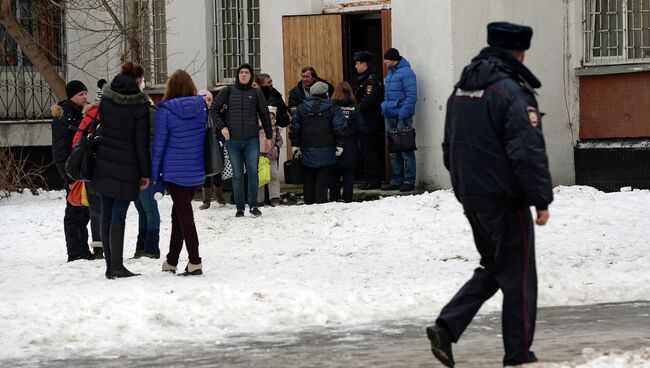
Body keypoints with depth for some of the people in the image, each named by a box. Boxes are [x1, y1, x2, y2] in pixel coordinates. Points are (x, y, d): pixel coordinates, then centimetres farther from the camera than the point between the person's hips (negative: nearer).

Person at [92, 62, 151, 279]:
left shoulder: (106, 97, 3)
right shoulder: (140, 104, -10)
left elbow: (99, 124, 9)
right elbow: (142, 142, -9)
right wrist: (146, 173, -2)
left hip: (103, 165, 5)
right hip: (126, 168, -4)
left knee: (107, 216, 10)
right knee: (118, 217, -5)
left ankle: (110, 266, 13)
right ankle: (117, 267, -8)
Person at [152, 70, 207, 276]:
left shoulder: (166, 110, -10)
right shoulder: (202, 108, 2)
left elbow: (159, 143, -7)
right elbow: (207, 137, 10)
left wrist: (155, 174, 0)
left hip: (175, 171, -5)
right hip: (196, 171, 5)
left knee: (184, 215, -1)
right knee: (179, 214, 15)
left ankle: (195, 262, -7)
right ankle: (172, 261, 21)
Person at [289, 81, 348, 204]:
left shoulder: (301, 109, 3)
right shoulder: (333, 109, -4)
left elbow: (294, 128, 2)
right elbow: (340, 127, -8)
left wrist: (295, 145, 8)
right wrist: (339, 145, -2)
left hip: (307, 150, 2)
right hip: (326, 152, -2)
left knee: (308, 180, 11)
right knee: (322, 180, -1)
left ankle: (309, 202, 12)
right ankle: (320, 202, -9)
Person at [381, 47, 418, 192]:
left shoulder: (406, 73, -11)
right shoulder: (390, 73, 16)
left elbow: (411, 96, -16)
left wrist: (403, 114, -21)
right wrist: (384, 108, 14)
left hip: (402, 116, -9)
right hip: (390, 117, 9)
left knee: (405, 150, -5)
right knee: (393, 152, 11)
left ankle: (409, 181, -2)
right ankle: (396, 180, 17)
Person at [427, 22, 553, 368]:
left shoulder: (461, 90, 11)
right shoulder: (512, 92, -16)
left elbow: (449, 146, 19)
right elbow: (528, 152, -20)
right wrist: (541, 199, -16)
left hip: (470, 196, 8)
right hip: (505, 197, -8)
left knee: (493, 267, 19)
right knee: (518, 275, 2)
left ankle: (447, 326, 3)